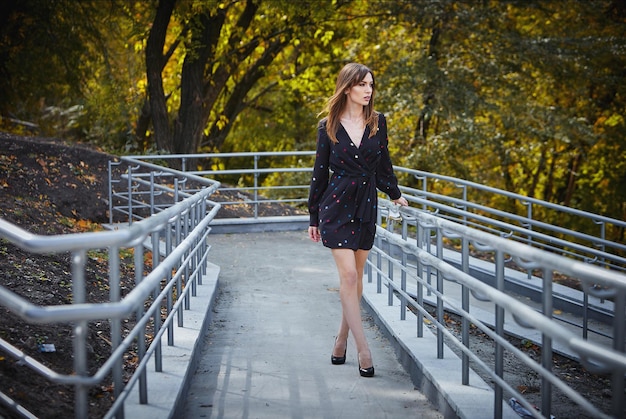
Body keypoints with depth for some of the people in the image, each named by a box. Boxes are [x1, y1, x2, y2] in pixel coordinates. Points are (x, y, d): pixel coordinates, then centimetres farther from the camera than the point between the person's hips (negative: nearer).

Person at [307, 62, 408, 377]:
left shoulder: (378, 122, 5)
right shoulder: (328, 126, -1)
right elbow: (320, 172, 3)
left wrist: (395, 195, 16)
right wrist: (313, 218, 5)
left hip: (366, 205, 3)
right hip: (337, 204, -3)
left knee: (356, 276, 9)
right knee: (348, 275, -11)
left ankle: (342, 341, 23)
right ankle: (363, 351, -9)